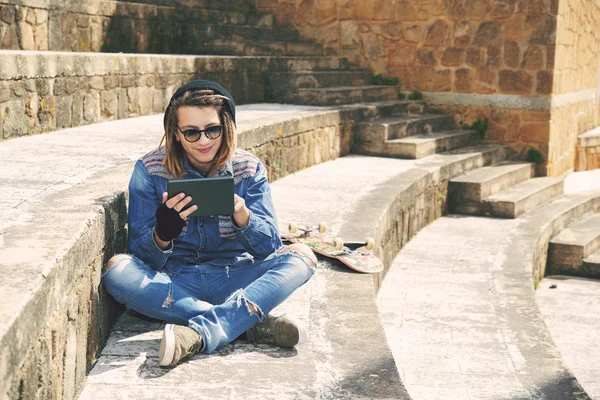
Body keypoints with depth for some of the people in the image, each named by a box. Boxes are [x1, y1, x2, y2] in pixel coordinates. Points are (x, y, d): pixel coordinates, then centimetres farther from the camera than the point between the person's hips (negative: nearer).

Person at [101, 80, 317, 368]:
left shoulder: (248, 169, 1)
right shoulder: (150, 170, -3)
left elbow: (270, 247, -4)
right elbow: (140, 255, -6)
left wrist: (242, 215, -26)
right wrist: (162, 235, -30)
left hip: (232, 280, 1)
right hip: (173, 283, -1)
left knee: (301, 257, -21)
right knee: (116, 270, -29)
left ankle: (200, 334, -39)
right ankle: (252, 322, -32)